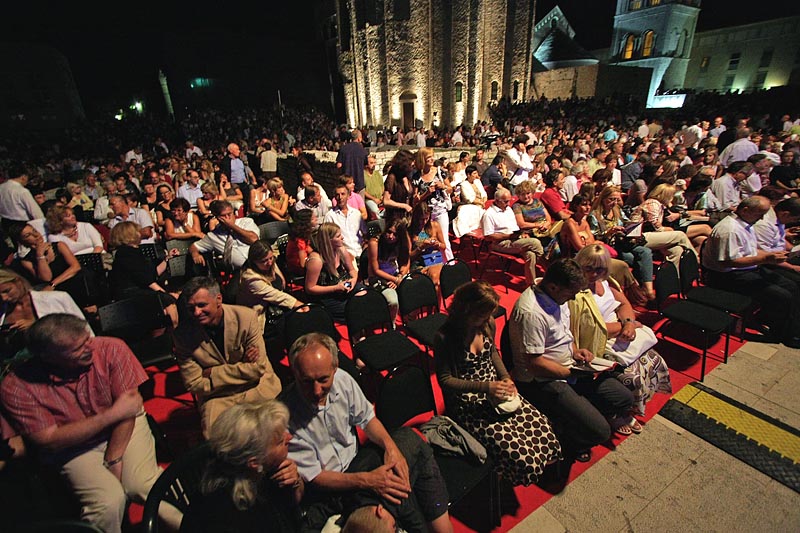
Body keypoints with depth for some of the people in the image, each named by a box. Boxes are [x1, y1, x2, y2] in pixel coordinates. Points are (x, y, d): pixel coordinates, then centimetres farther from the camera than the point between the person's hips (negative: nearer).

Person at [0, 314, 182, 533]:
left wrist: (114, 458, -18)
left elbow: (128, 403, -15)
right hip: (74, 448, 0)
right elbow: (49, 441, -14)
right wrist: (112, 415, -21)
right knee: (109, 501, -26)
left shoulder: (111, 349, -17)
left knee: (142, 484, -25)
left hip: (126, 428, 0)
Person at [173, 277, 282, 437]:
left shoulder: (246, 317, -12)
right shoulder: (183, 334, -8)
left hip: (257, 386, 0)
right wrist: (242, 365, -14)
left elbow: (258, 368, -12)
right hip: (216, 396, 1)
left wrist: (213, 373, -12)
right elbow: (194, 384, -7)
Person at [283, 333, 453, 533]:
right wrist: (366, 480, -26)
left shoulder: (342, 380, -13)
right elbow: (311, 476, -17)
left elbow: (366, 418, 2)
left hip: (354, 460, 5)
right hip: (325, 489, -5)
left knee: (409, 438, -14)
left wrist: (390, 445, -17)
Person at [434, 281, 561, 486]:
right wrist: (485, 387, -21)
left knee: (541, 426, -10)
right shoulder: (445, 338, -21)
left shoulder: (488, 325, -2)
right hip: (466, 403, -6)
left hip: (495, 390, 6)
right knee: (511, 445, -21)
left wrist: (506, 378, 0)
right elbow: (445, 380, -14)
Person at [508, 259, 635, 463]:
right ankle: (563, 444, 14)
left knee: (624, 398, 9)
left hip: (568, 369, 10)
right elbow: (534, 363, -25)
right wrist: (574, 373, -15)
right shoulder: (531, 312, -30)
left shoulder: (558, 296, 1)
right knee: (599, 431, -16)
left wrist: (575, 351, 1)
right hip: (541, 381, -9)